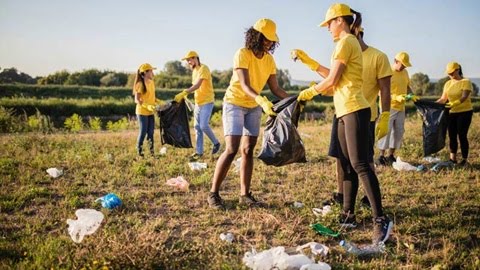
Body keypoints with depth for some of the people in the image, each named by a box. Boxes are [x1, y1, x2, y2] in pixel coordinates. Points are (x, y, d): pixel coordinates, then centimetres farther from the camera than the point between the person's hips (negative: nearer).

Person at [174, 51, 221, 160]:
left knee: (204, 126, -15)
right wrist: (185, 94, -3)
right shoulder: (194, 71, 14)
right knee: (197, 127, 7)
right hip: (198, 102, 9)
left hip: (207, 102, -9)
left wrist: (183, 93, -31)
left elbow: (197, 85, -24)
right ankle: (199, 151, 13)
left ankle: (216, 143, 8)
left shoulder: (203, 68, -14)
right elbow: (194, 86, 14)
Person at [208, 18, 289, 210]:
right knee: (232, 149, -15)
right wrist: (262, 101, -46)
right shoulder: (242, 54, -20)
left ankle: (245, 195, 10)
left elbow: (275, 88, 1)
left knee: (248, 150, 4)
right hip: (234, 103, -6)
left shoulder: (269, 60, -1)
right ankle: (213, 194, -6)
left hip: (254, 107, 6)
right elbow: (245, 85, -30)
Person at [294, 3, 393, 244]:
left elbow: (332, 80, -12)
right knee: (347, 166, 11)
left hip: (354, 109, -11)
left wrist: (309, 92, 3)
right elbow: (334, 76, 21)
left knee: (360, 164, -14)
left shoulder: (345, 42, -9)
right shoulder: (349, 43, 21)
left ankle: (381, 220, -14)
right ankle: (348, 215, 17)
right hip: (345, 111, 11)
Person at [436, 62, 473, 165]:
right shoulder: (448, 84, 9)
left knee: (462, 136, -5)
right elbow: (443, 99, 9)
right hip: (452, 113, 6)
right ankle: (453, 159, 13)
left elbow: (464, 97, -23)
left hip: (464, 112, -6)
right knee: (452, 136, 6)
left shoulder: (466, 82, -8)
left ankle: (464, 160, 5)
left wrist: (455, 103, -39)